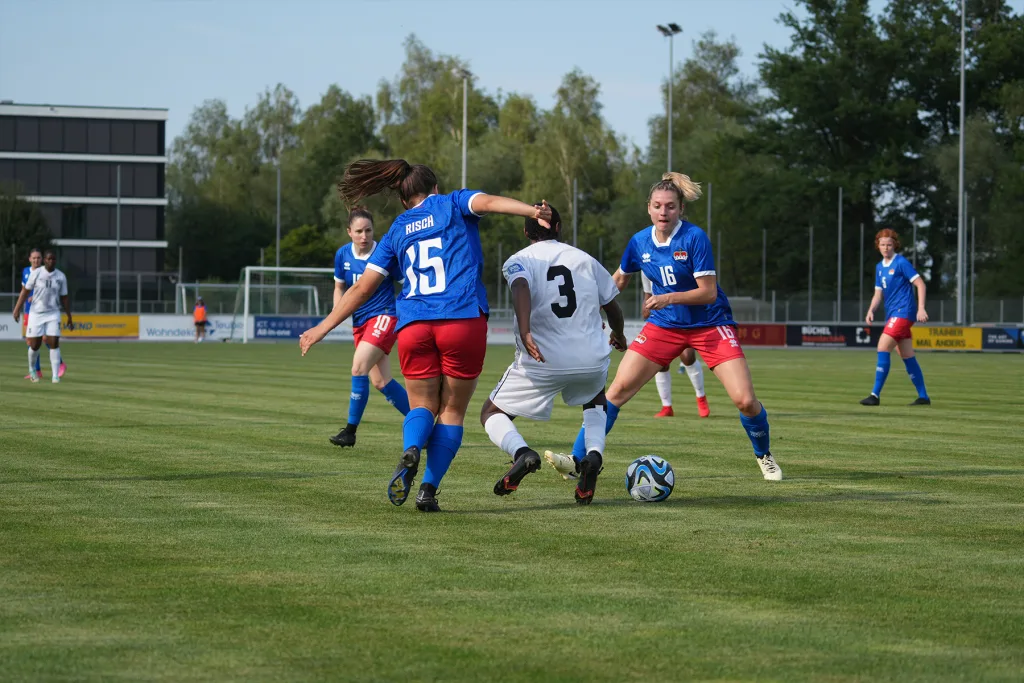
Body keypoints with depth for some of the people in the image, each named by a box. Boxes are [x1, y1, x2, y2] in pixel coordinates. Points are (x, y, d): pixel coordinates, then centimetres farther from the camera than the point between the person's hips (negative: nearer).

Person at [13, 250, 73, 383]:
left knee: (54, 343, -10)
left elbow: (64, 298, 7)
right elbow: (25, 291, -2)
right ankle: (32, 369, 29)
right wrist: (17, 308, -10)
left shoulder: (61, 277, 1)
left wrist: (69, 318, 7)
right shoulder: (36, 273, -5)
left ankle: (55, 375, -9)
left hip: (53, 314, 1)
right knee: (35, 344, 1)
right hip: (36, 312, -1)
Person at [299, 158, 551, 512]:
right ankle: (429, 489, -4)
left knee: (422, 406, 15)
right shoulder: (453, 204, 15)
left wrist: (322, 328, 25)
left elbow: (362, 288, 17)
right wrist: (532, 211, -22)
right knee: (452, 410, 9)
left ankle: (410, 450, -18)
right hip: (463, 319, -2)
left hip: (414, 324, 2)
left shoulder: (396, 231, 20)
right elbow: (487, 202, -8)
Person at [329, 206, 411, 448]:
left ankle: (350, 431, -12)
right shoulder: (342, 255, 2)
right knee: (380, 381, 6)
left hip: (384, 317, -6)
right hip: (360, 322, 6)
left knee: (359, 368, -21)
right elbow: (339, 286, 17)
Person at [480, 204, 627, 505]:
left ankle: (522, 452, -18)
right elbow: (612, 306, 19)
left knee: (492, 414, 14)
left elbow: (521, 289, -21)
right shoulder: (584, 259, 12)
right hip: (591, 360, 3)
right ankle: (593, 455, 5)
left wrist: (525, 334, -34)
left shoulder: (518, 261, 3)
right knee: (595, 402, 35)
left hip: (542, 362, -3)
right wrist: (618, 335, 40)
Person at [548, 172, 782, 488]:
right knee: (618, 388, -10)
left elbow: (708, 292, -21)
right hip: (664, 325, 4)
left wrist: (668, 298, -31)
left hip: (709, 325, -4)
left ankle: (764, 455, 18)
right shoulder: (640, 242, -4)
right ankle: (578, 459, -5)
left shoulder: (694, 238, -19)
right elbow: (620, 278, 16)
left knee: (745, 400, -12)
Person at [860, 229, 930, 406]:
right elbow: (878, 293, 18)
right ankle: (923, 396, 14)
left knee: (883, 348, -16)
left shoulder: (901, 263, -8)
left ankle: (876, 395, -17)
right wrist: (871, 311, 0)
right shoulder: (879, 267, 15)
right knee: (907, 357, 9)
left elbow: (920, 284, -10)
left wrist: (921, 308, -19)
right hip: (892, 314, 8)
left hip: (903, 312, -8)